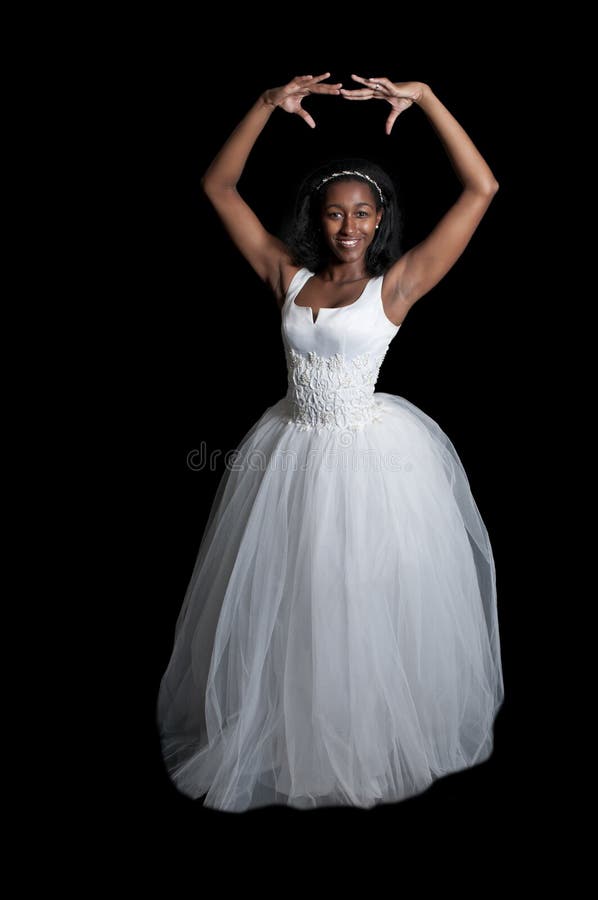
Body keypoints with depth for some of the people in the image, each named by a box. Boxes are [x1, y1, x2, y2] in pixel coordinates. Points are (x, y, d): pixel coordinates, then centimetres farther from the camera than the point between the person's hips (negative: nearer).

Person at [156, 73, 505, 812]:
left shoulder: (396, 284, -7)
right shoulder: (288, 276, 2)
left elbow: (482, 188, -9)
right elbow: (217, 186, 5)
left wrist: (425, 99, -11)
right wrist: (270, 105, -3)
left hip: (374, 460, -3)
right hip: (293, 456, 4)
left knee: (374, 607, 12)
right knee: (286, 607, 16)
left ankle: (383, 740, 38)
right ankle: (291, 737, 42)